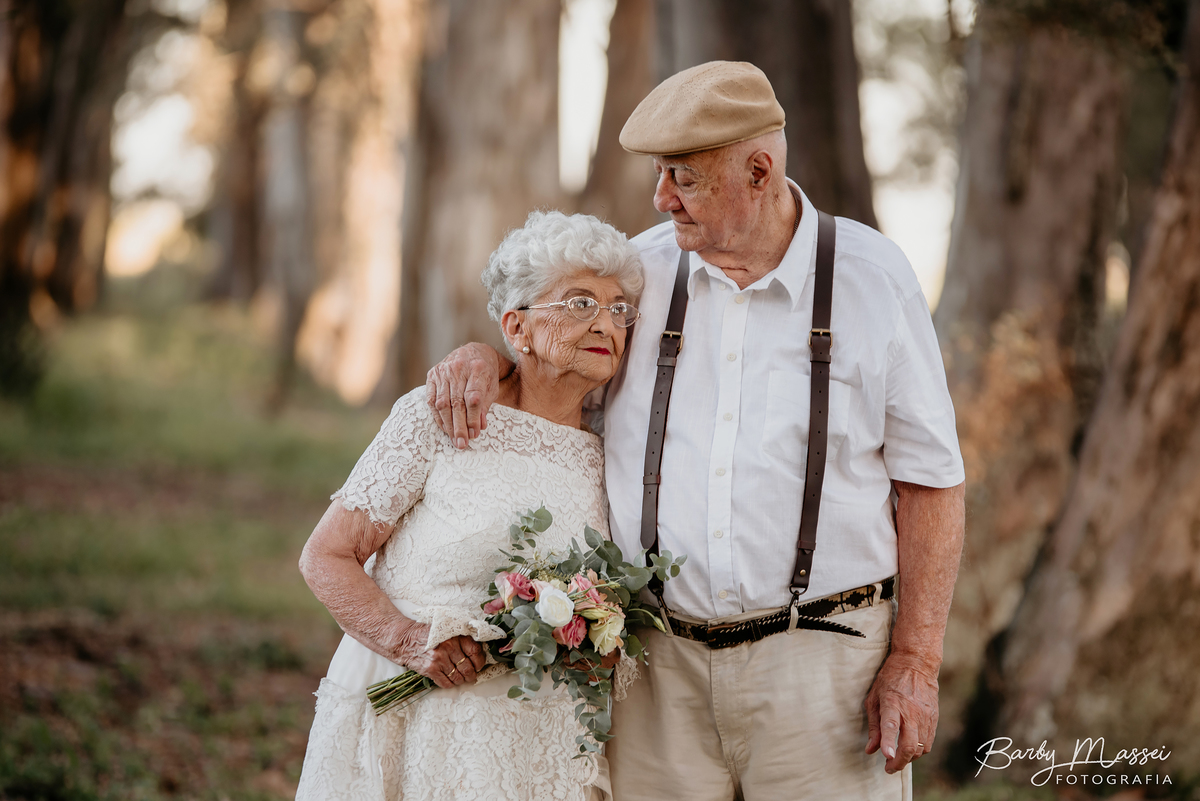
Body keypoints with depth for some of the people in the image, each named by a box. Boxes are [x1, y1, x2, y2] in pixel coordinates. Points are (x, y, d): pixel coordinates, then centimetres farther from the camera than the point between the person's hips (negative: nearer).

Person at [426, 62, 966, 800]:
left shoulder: (873, 279, -1)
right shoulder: (643, 270, 6)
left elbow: (929, 481, 0)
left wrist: (915, 663, -6)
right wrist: (482, 355, -2)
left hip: (822, 659, -2)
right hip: (662, 665, 3)